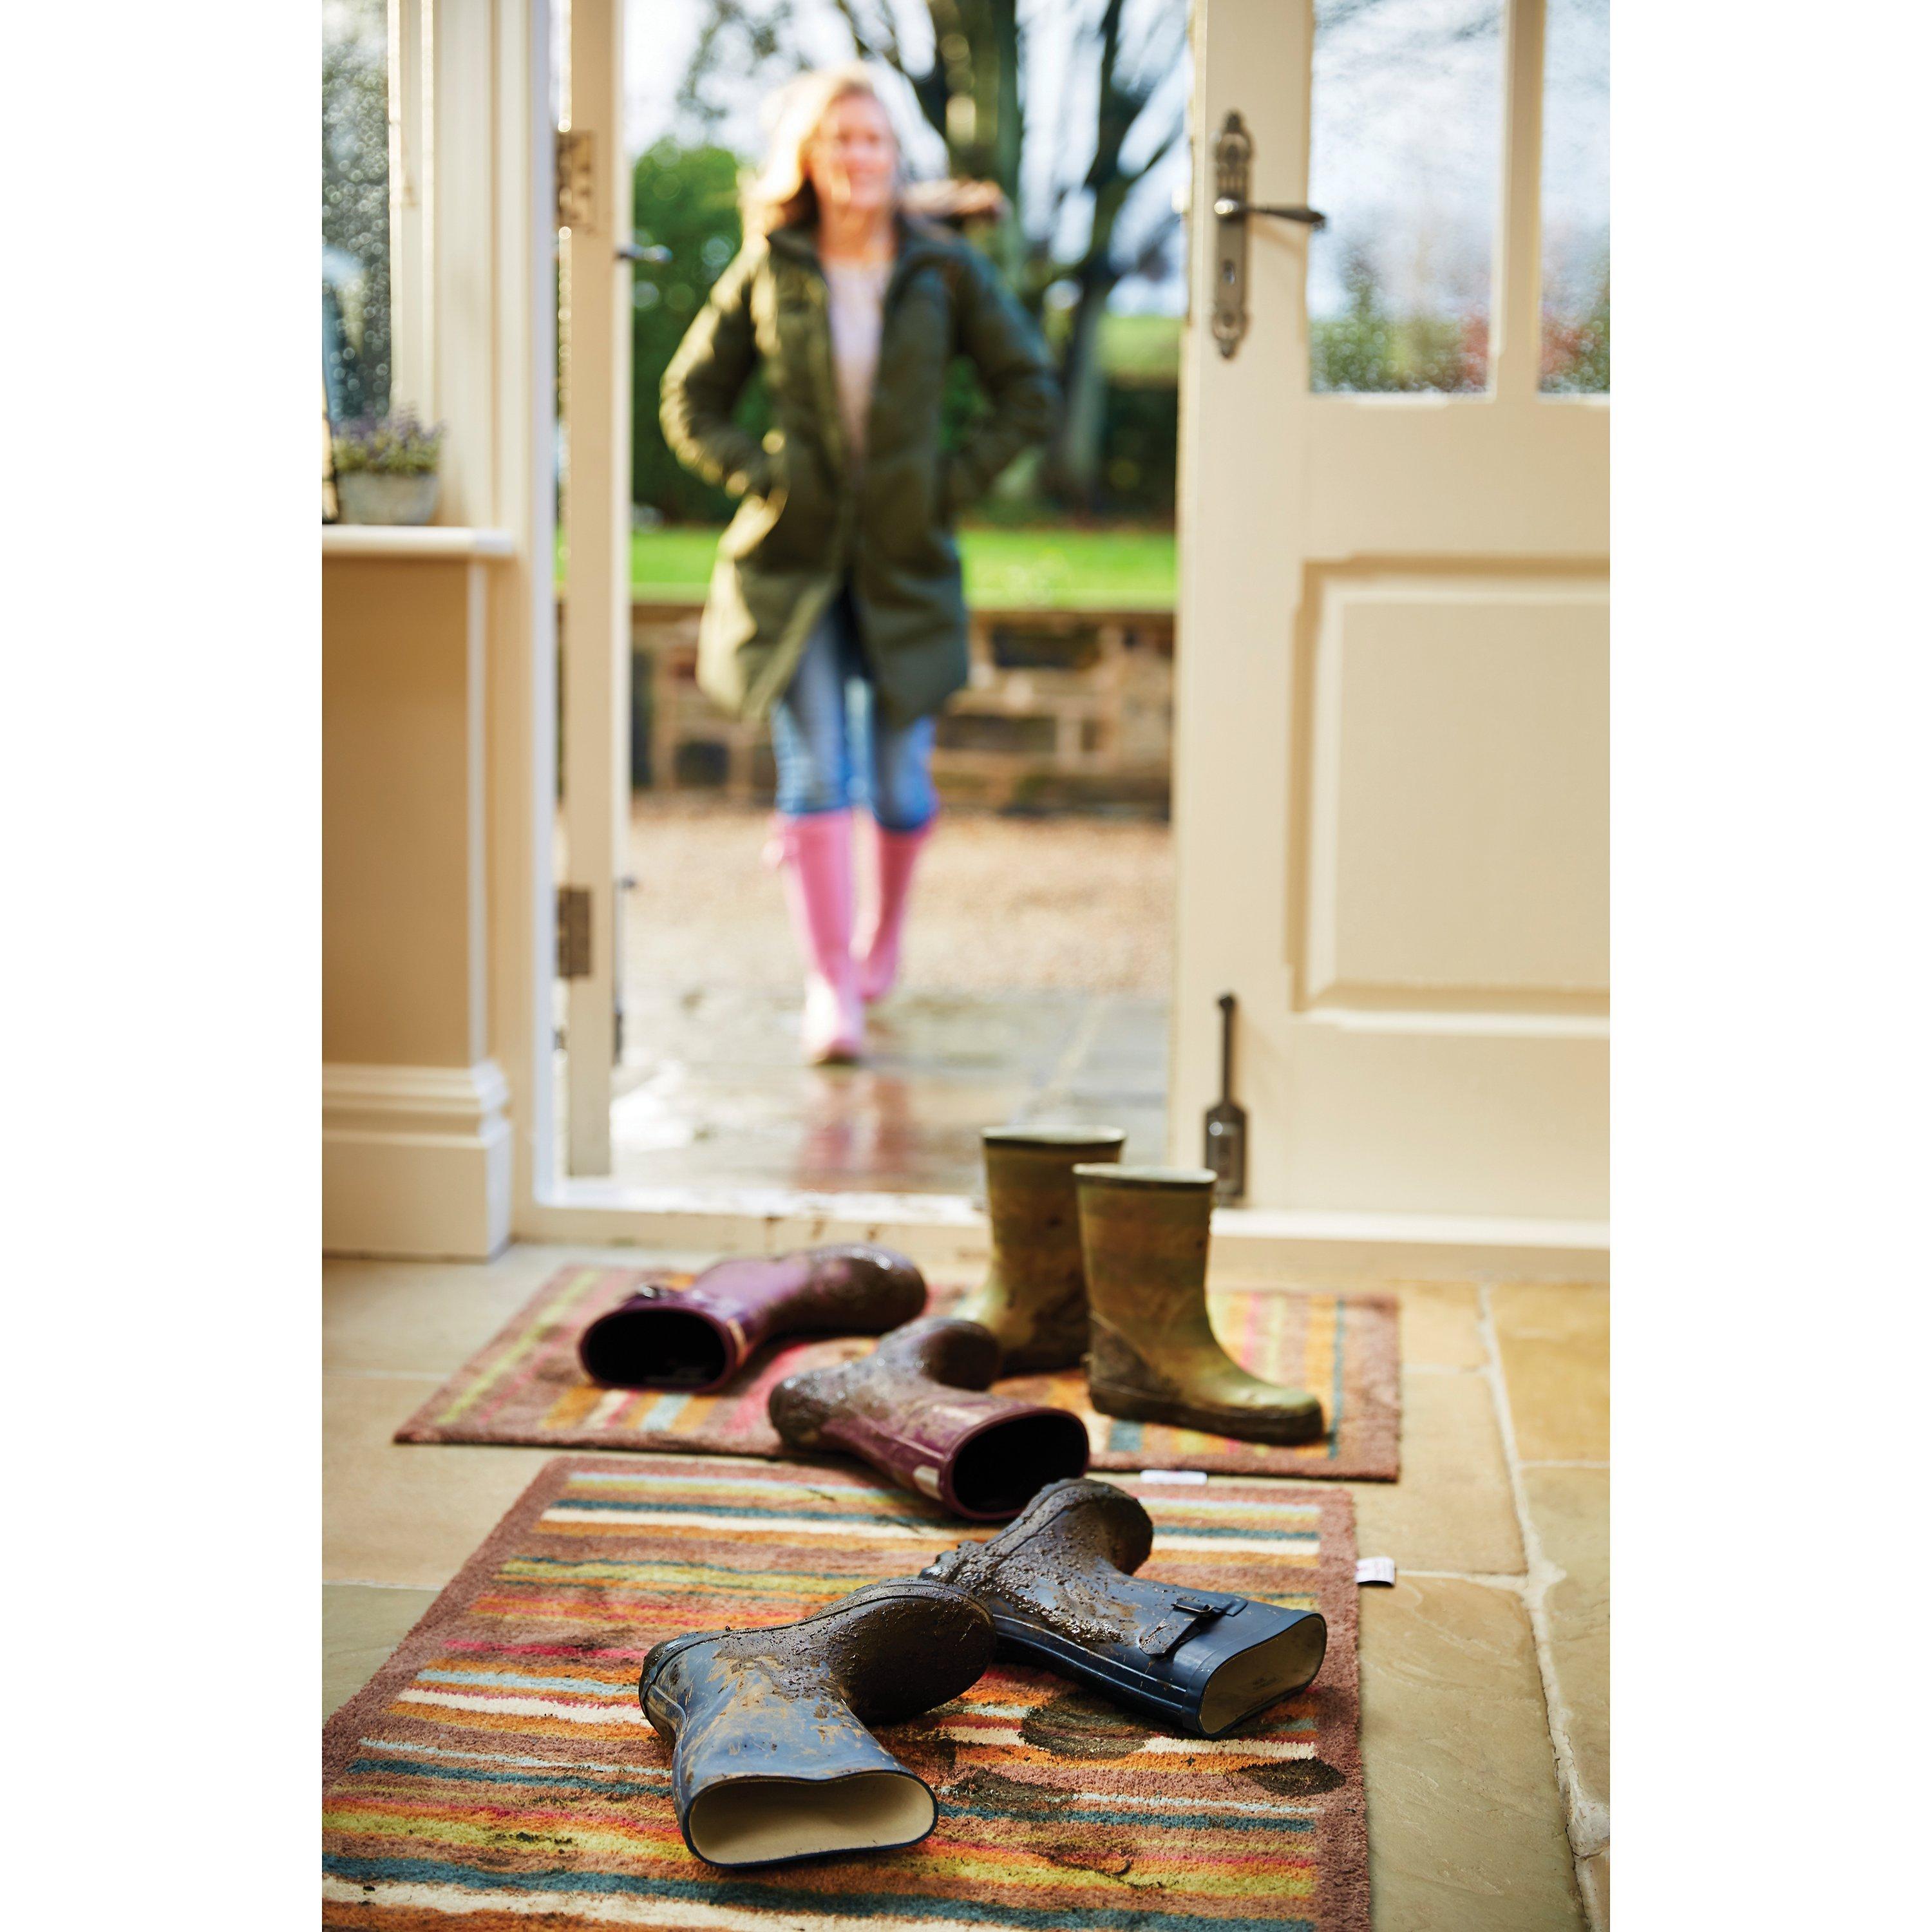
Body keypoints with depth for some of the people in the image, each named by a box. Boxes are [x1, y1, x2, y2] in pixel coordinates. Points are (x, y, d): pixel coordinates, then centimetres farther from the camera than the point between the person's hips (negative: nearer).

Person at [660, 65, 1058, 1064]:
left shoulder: (945, 270, 1)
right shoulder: (768, 272, 2)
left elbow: (1028, 392, 7)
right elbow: (690, 398, 11)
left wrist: (954, 481, -2)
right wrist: (754, 472, -3)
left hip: (904, 560, 1)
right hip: (793, 559, 0)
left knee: (898, 785, 6)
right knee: (815, 775, -9)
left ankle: (889, 921, 37)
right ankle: (830, 989, -5)